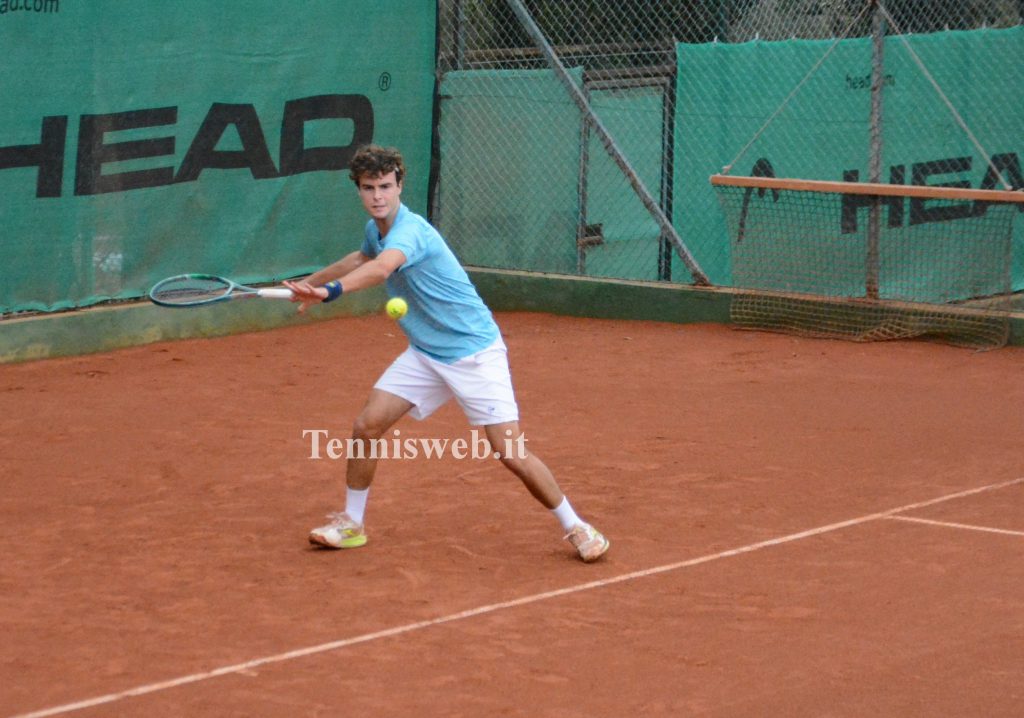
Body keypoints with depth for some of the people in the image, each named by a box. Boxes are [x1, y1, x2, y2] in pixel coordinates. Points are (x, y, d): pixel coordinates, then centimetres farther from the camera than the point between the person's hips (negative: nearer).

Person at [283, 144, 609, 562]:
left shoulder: (409, 231, -26)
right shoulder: (377, 229, 3)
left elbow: (381, 267, -50)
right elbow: (361, 260, 30)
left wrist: (331, 290, -65)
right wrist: (310, 282, 33)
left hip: (475, 352, -8)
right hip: (425, 353, 8)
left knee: (510, 452, -12)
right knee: (366, 426, -3)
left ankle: (575, 528, 6)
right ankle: (351, 524, 14)